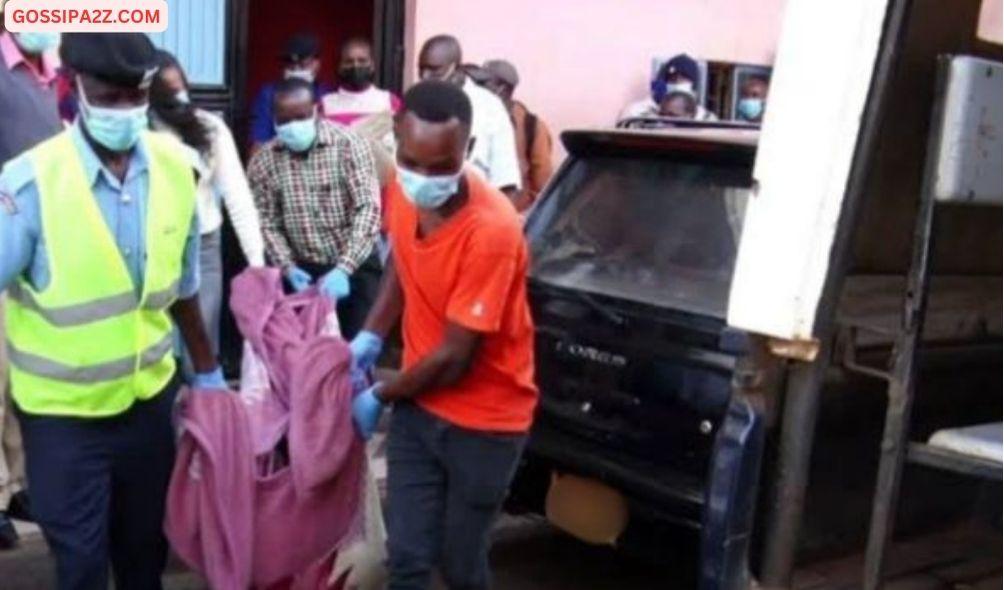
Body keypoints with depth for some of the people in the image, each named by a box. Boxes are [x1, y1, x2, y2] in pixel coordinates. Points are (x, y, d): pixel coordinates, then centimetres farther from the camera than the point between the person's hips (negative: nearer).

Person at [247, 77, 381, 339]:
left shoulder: (349, 145, -10)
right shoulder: (263, 161, -1)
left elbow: (368, 209, -16)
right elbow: (267, 223, 3)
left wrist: (344, 268, -25)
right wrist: (287, 268, -14)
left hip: (356, 267, -2)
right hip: (304, 272, 2)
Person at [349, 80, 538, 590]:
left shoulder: (492, 230, -30)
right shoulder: (404, 194, -9)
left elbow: (454, 358, -23)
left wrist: (378, 398, -8)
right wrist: (370, 338, 0)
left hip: (484, 421, -5)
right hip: (419, 406, 5)